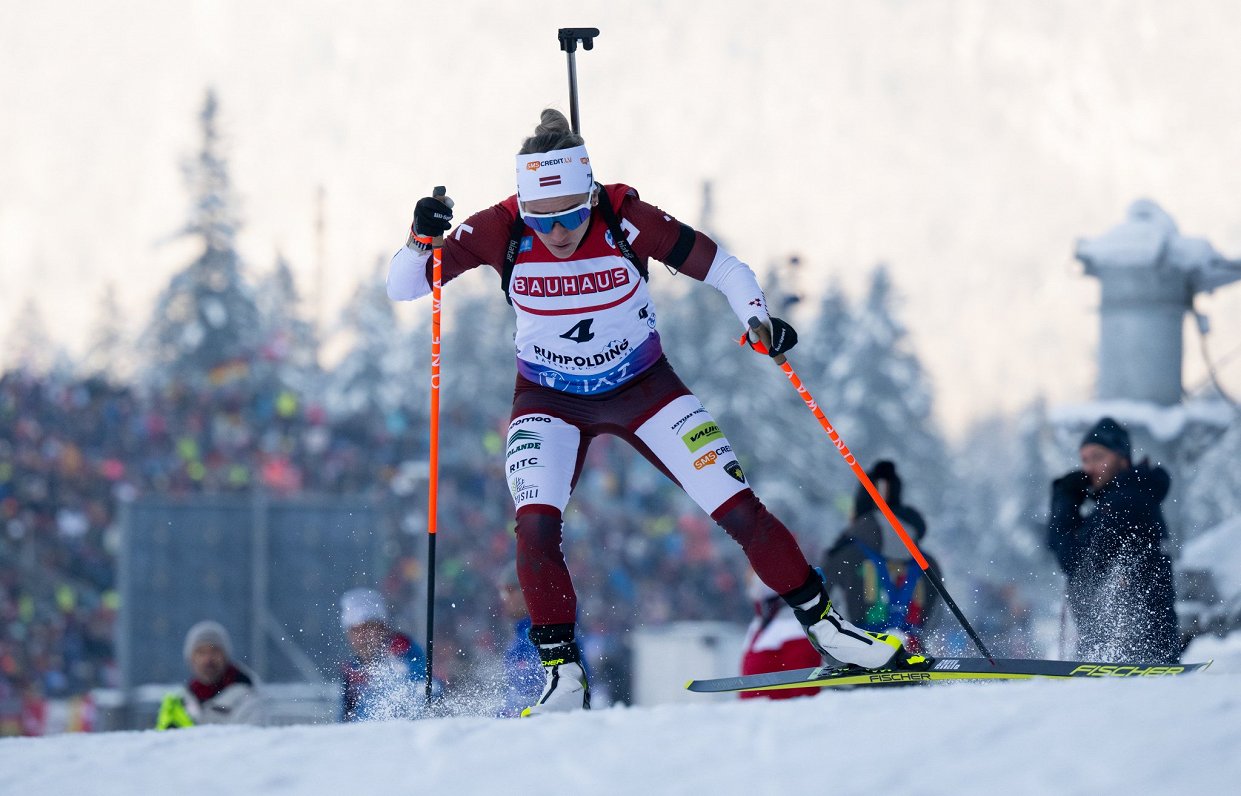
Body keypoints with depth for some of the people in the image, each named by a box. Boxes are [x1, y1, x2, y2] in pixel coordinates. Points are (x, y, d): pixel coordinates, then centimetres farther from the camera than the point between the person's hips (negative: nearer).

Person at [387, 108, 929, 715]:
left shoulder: (627, 222, -24)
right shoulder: (501, 232, -22)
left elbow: (724, 269, -16)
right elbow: (402, 288, -17)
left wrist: (759, 323, -34)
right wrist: (423, 239, -37)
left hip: (643, 388, 0)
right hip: (550, 401, 0)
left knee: (739, 510, -8)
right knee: (535, 527, -23)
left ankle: (825, 626, 8)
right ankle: (563, 674, -10)